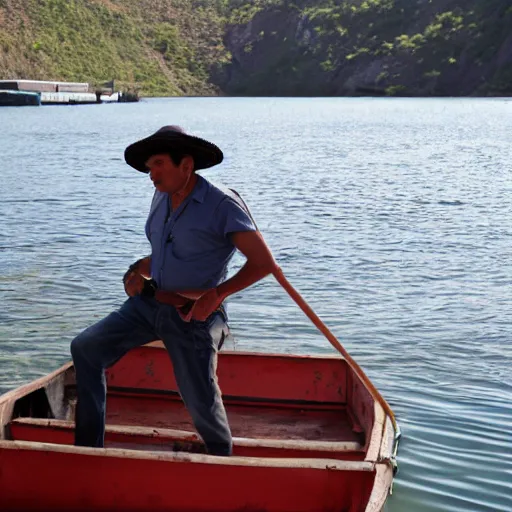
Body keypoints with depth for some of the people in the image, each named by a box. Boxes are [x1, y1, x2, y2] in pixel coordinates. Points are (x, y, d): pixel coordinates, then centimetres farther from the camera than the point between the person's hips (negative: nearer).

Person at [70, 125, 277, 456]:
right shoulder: (161, 198, 8)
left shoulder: (222, 205, -14)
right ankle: (88, 448, 7)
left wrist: (217, 293, -23)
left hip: (192, 316, -7)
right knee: (86, 349, 0)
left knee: (201, 402, -1)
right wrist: (140, 271, 6)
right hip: (147, 304, 7)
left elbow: (264, 263, -17)